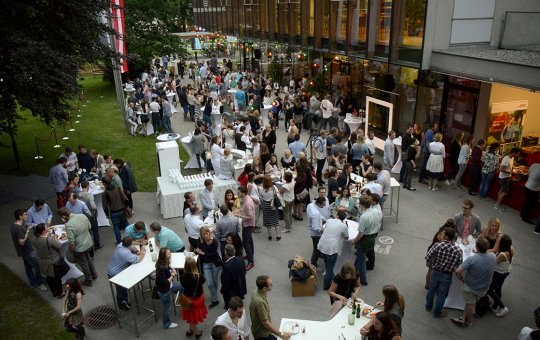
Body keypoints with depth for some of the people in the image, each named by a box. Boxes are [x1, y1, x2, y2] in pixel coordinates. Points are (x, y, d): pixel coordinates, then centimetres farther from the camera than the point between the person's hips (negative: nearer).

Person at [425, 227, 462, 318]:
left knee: (431, 290, 23)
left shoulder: (437, 245, -23)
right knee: (441, 294, 17)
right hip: (446, 275, -1)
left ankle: (428, 307, 45)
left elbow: (427, 258, -17)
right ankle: (437, 312, 35)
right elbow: (458, 266, -16)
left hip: (435, 272, 1)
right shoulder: (458, 250, -22)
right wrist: (451, 267, 5)